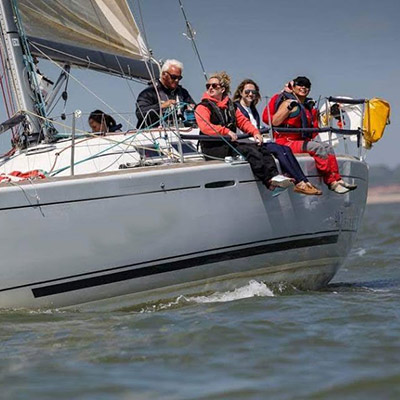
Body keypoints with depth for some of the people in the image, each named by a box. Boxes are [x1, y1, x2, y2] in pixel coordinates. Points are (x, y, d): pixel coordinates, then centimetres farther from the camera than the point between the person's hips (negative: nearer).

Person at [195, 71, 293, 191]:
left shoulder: (230, 105, 22)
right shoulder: (203, 107, -1)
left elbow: (242, 121, 21)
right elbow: (205, 127, -18)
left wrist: (255, 132, 1)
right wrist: (226, 132, -28)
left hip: (230, 144, 7)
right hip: (213, 148, -7)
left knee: (260, 148, -16)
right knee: (250, 151, -27)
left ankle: (274, 176, -34)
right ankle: (270, 181, -37)